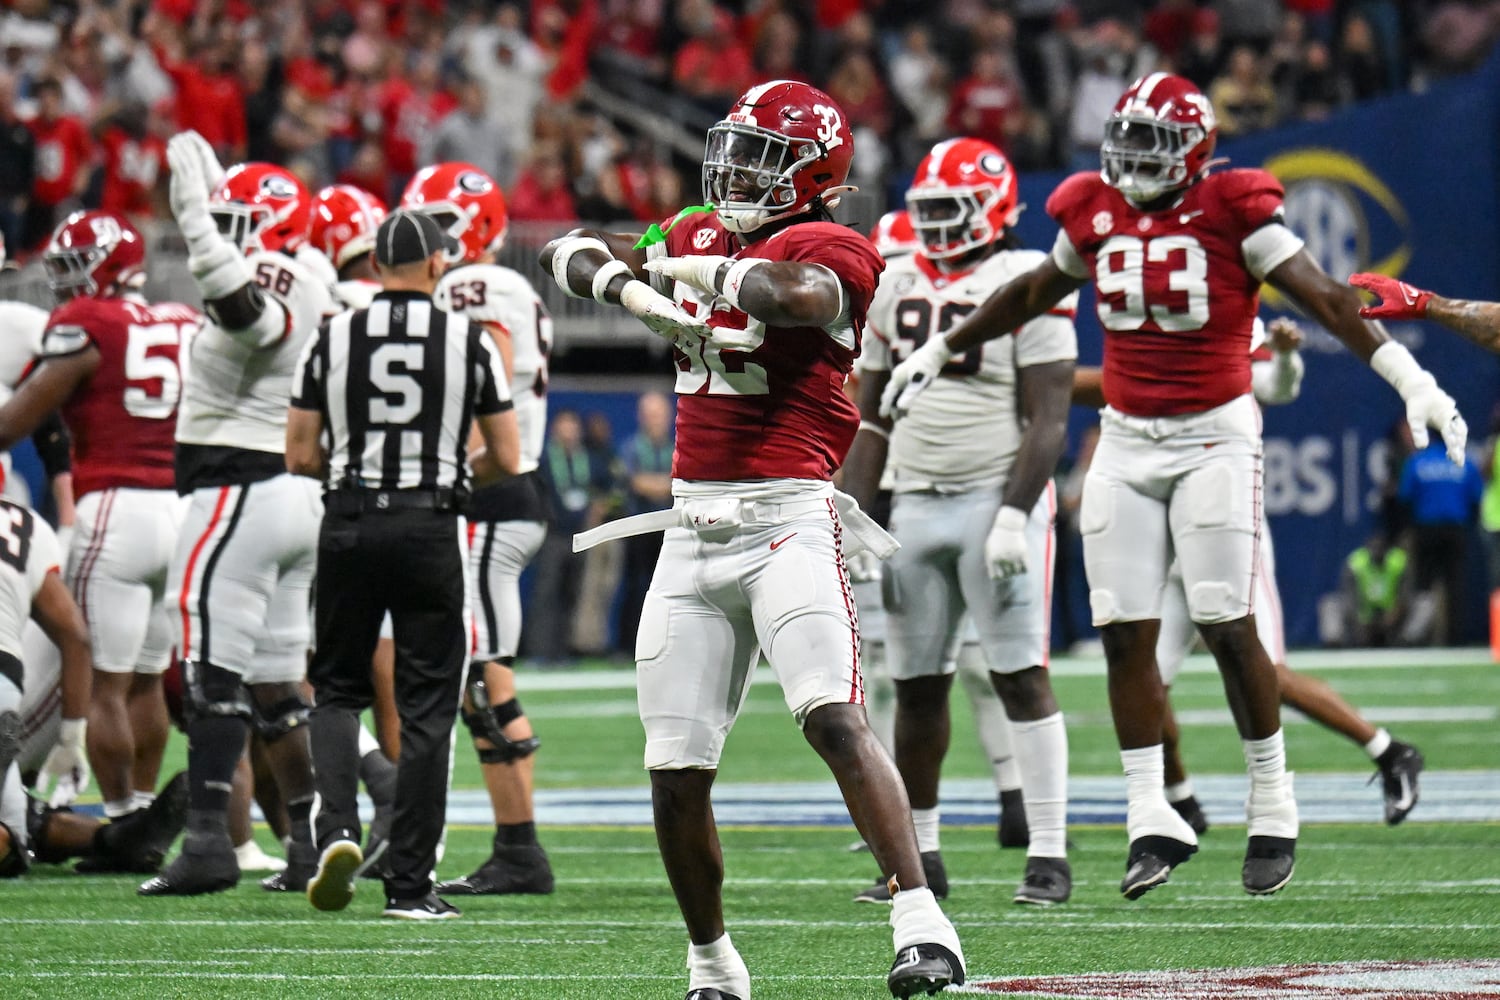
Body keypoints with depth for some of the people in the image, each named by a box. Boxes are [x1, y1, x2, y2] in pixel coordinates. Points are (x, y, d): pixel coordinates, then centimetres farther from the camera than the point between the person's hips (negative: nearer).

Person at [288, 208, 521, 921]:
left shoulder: (332, 340, 1)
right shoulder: (469, 342, -1)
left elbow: (300, 456, 2)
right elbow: (507, 459, 2)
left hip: (349, 523, 1)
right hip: (431, 528, -1)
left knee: (337, 689, 16)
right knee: (426, 708, 5)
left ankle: (337, 827, -8)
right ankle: (410, 883, 4)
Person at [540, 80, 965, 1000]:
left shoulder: (831, 251, -4)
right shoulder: (702, 239, 16)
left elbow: (792, 293, -28)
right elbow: (569, 252, 21)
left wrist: (700, 271, -11)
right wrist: (626, 285, 0)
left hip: (786, 517, -7)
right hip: (694, 526, 7)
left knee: (836, 720, -25)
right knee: (676, 776, 6)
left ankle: (921, 923, -28)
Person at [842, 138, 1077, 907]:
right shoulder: (897, 289, 12)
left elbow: (1047, 420, -10)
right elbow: (874, 420, 16)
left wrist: (1013, 516, -19)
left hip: (995, 498, -6)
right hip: (914, 506, 6)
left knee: (1020, 676, -8)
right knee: (917, 685, 7)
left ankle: (1049, 853, -7)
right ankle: (919, 850, 15)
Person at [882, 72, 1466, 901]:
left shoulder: (1233, 212, -8)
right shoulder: (1096, 215, 7)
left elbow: (1325, 298, -11)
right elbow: (1033, 294, 24)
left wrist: (1412, 381, -19)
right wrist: (939, 351, 33)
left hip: (1213, 436, -5)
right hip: (1126, 442, 5)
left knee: (1227, 628, -9)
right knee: (1125, 633, -1)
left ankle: (1272, 809, 5)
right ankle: (1151, 822, 4)